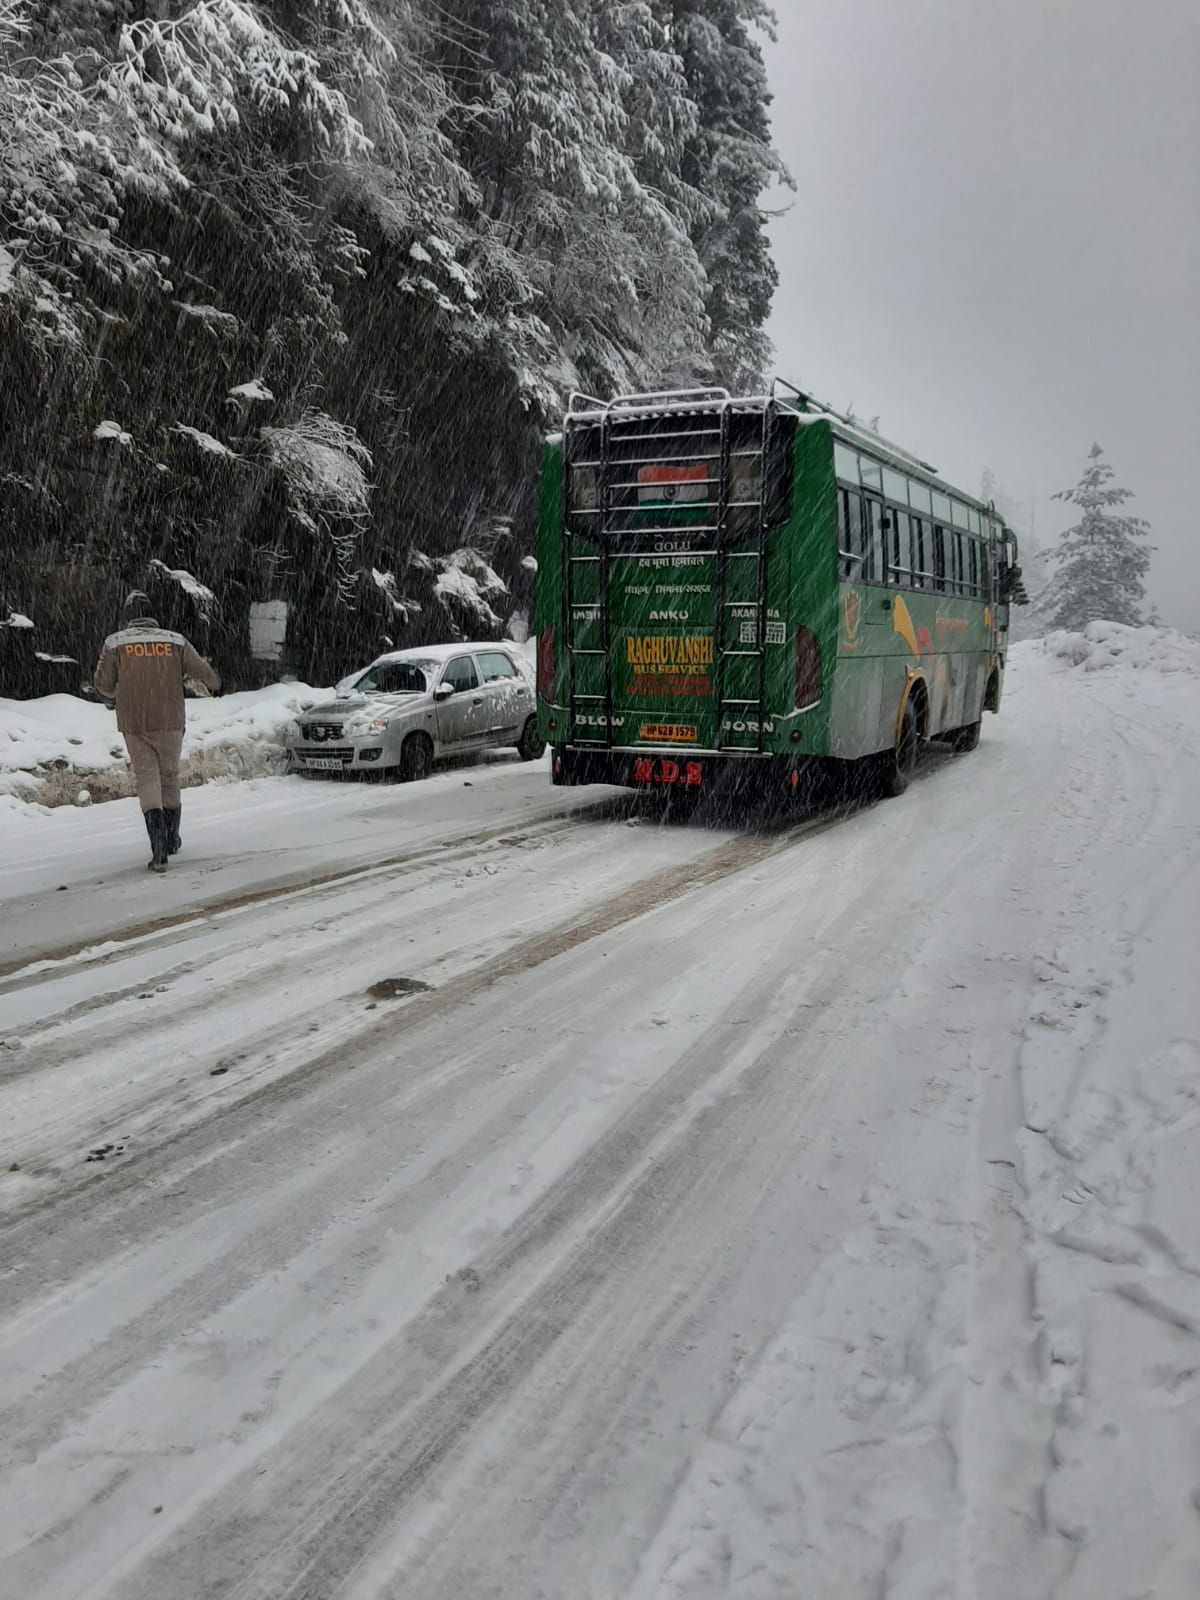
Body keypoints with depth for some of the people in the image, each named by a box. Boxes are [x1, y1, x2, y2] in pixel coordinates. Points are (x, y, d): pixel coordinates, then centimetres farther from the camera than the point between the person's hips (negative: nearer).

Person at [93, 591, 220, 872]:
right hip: (170, 722, 1)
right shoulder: (175, 640, 0)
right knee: (169, 775, 17)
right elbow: (203, 672, 4)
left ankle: (159, 848, -17)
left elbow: (103, 684, 1)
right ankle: (172, 838, 33)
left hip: (134, 725, -1)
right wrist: (214, 683, 27)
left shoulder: (115, 642, -3)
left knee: (147, 778, 1)